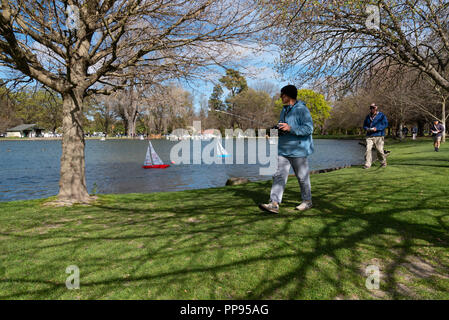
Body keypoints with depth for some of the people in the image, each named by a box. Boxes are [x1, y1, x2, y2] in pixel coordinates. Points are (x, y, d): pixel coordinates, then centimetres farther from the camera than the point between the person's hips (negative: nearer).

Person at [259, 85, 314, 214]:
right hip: (283, 150, 7)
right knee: (279, 176, -3)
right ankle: (274, 204, -6)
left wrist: (290, 128, -26)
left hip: (298, 150, -7)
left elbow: (309, 128, -18)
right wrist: (278, 130, 6)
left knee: (302, 177, 7)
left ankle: (307, 201, 26)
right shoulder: (284, 110, 16)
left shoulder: (302, 109, -10)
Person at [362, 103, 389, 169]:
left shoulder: (381, 115, 3)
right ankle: (367, 164, -8)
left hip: (379, 136, -3)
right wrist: (367, 128, -1)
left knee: (380, 150, -2)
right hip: (369, 136, 4)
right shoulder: (368, 116, 16)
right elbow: (364, 125, 23)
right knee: (368, 149, -10)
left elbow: (385, 124, -5)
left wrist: (377, 128, -19)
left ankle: (383, 162, 20)